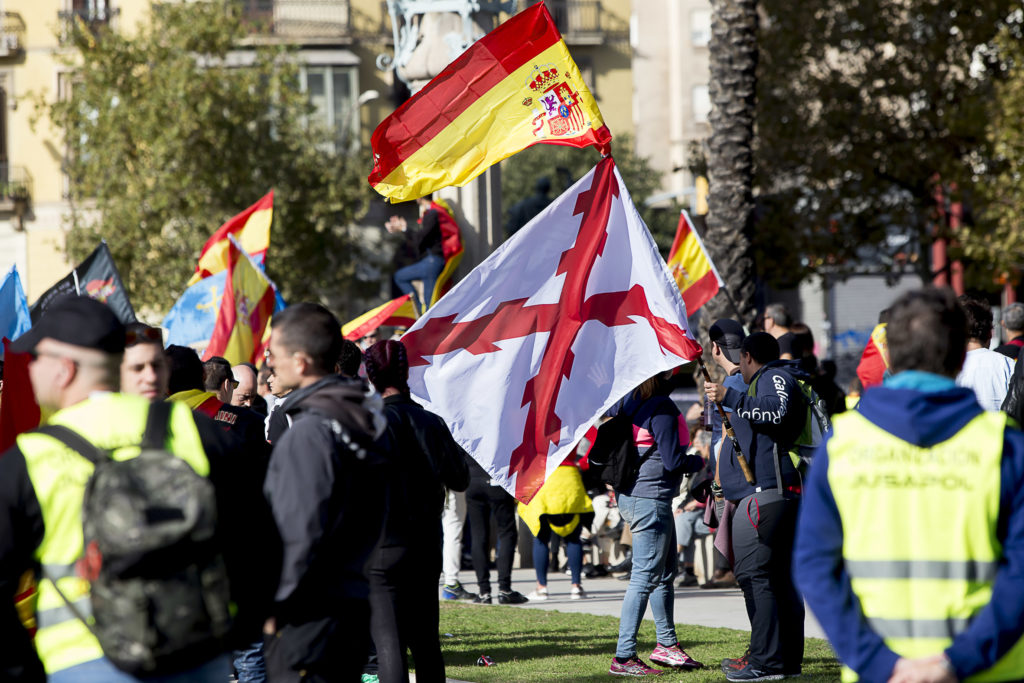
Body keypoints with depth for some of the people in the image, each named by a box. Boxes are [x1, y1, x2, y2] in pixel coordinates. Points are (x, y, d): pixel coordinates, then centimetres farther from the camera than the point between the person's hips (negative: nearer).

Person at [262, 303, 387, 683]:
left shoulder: (309, 431, -17)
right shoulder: (359, 419, 12)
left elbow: (302, 531, -21)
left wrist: (276, 604, -12)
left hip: (309, 620, -10)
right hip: (354, 605, 10)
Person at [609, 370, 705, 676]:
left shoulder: (627, 401, 6)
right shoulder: (662, 407, -18)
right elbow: (672, 460, -20)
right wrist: (699, 462, 0)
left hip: (631, 496, 10)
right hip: (651, 499, -10)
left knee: (665, 573, 21)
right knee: (645, 577, -7)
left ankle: (667, 643, 31)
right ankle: (623, 657, -8)